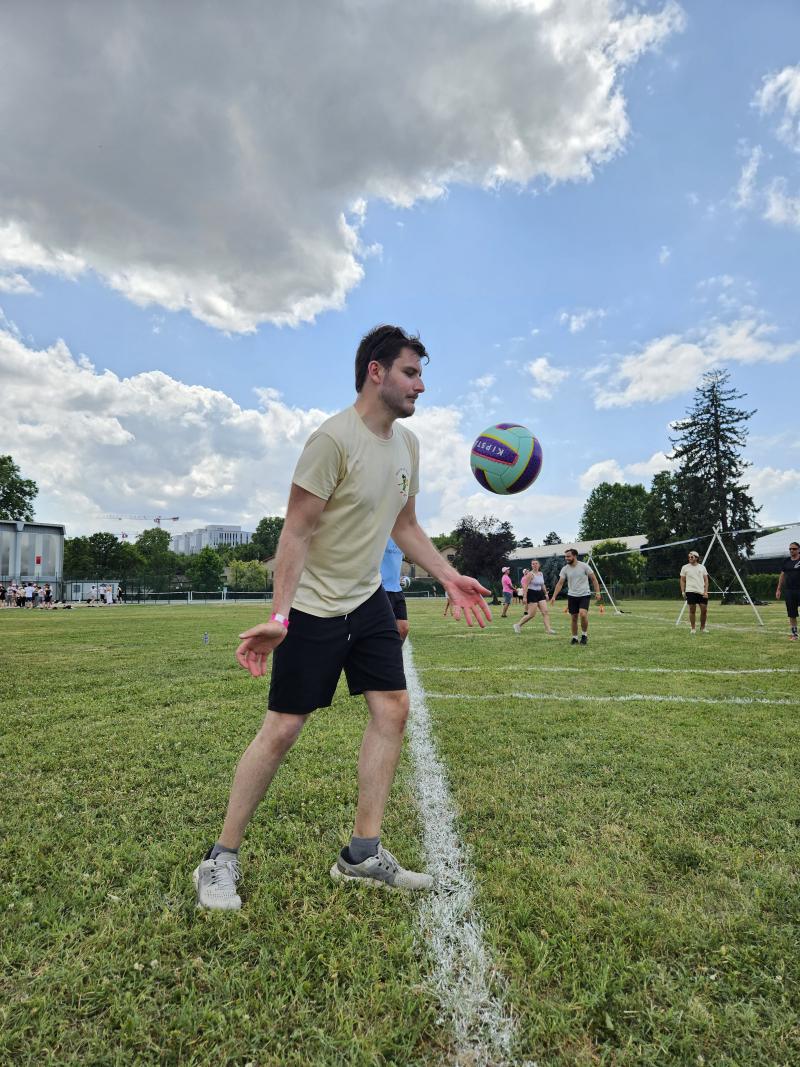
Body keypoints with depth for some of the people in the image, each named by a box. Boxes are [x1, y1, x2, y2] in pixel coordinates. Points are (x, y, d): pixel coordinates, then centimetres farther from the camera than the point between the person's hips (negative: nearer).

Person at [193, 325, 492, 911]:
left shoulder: (407, 443, 6)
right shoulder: (334, 438, -18)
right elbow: (297, 531, -19)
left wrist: (449, 576, 8)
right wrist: (279, 615, -25)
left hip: (369, 600, 8)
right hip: (313, 605, -7)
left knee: (392, 708, 2)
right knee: (283, 728, -1)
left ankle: (363, 854, 16)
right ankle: (221, 860, 19)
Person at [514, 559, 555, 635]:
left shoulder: (541, 574, 11)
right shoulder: (530, 574, -10)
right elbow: (525, 586, -13)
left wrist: (546, 593, 19)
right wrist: (525, 597, -18)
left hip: (540, 594, 7)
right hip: (532, 594, -7)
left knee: (545, 612, -3)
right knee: (531, 614, -6)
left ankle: (548, 629, -4)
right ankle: (518, 625, 9)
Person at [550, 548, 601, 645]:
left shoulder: (584, 566, -8)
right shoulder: (565, 569, 0)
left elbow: (594, 579, -2)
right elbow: (560, 583, 1)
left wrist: (597, 592, -9)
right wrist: (554, 596, -7)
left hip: (584, 595, -3)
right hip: (572, 596, 3)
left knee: (583, 614, -21)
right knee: (573, 618, 5)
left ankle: (584, 635, 1)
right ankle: (574, 638, 20)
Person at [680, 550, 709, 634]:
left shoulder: (702, 567, 9)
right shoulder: (685, 567, 5)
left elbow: (706, 580, 9)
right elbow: (682, 580, 7)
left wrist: (706, 591, -1)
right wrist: (683, 592, -2)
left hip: (702, 592, 2)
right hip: (690, 591, -2)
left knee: (704, 610, 0)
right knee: (692, 610, -1)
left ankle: (702, 628, 17)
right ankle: (692, 628, 8)